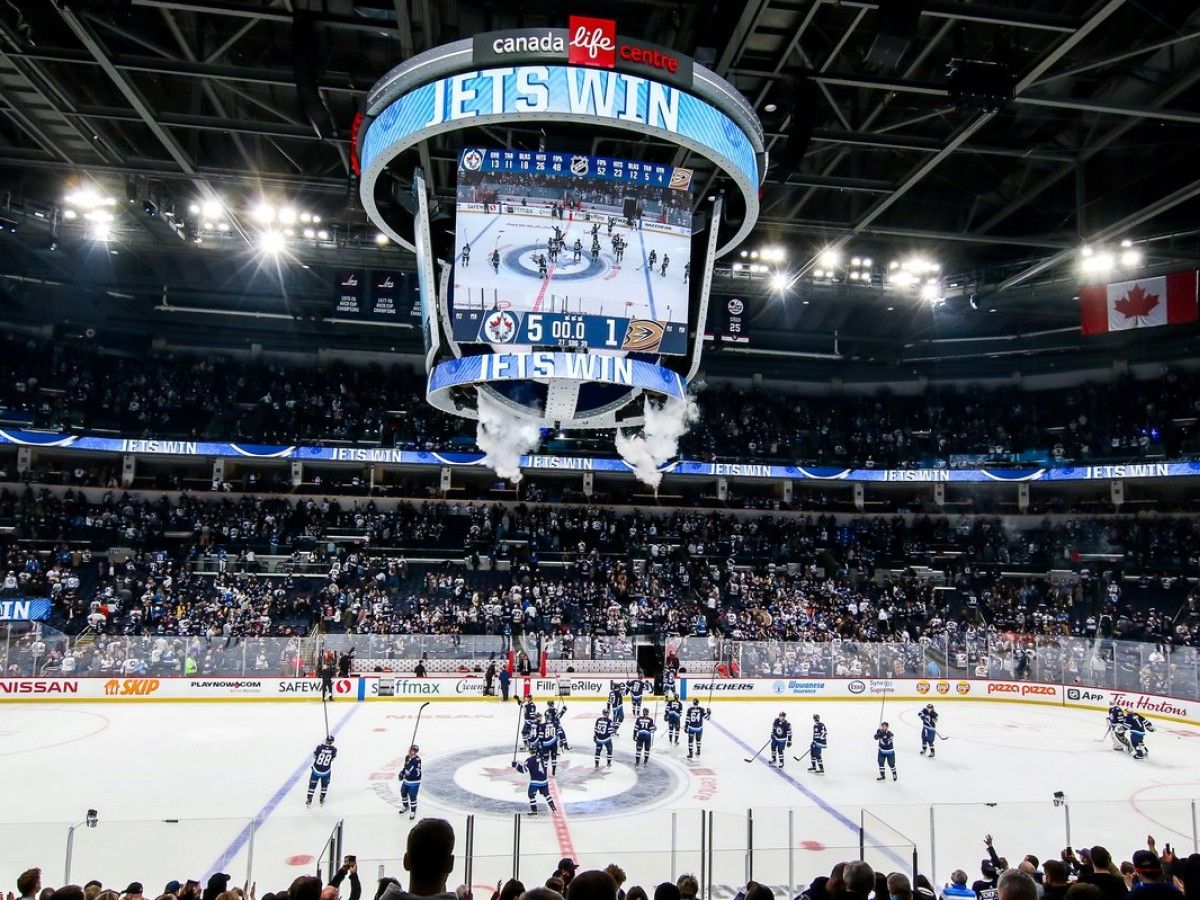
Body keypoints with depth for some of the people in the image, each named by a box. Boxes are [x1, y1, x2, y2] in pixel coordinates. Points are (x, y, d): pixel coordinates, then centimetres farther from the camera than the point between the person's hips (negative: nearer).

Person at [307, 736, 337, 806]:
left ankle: (309, 801, 25)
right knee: (324, 785, 25)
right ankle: (322, 800, 31)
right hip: (326, 771, 1)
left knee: (312, 784, 18)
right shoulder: (334, 749, -16)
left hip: (316, 769, -1)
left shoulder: (320, 747, -19)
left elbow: (314, 755, -3)